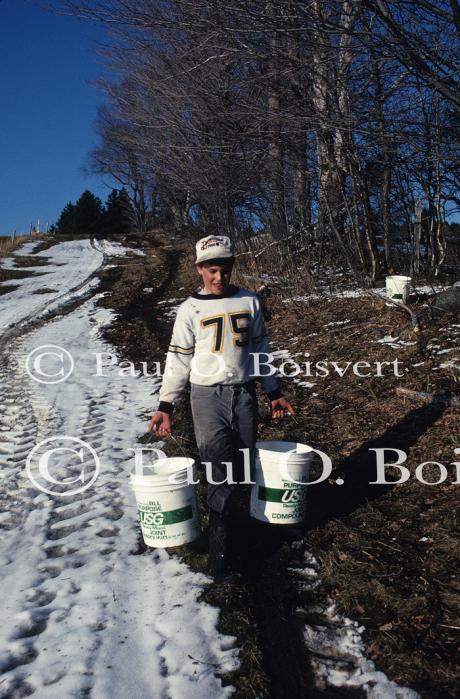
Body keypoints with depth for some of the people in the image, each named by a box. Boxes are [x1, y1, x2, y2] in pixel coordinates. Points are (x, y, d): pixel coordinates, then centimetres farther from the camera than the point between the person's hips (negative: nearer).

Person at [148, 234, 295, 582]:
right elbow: (178, 359, 1)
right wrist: (165, 406, -4)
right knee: (221, 475, -8)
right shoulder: (191, 309, -1)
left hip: (244, 394, 3)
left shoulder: (249, 301, 7)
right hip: (208, 398, -3)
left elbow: (260, 348, 14)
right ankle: (220, 553, 3)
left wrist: (274, 392, 14)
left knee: (244, 471, 7)